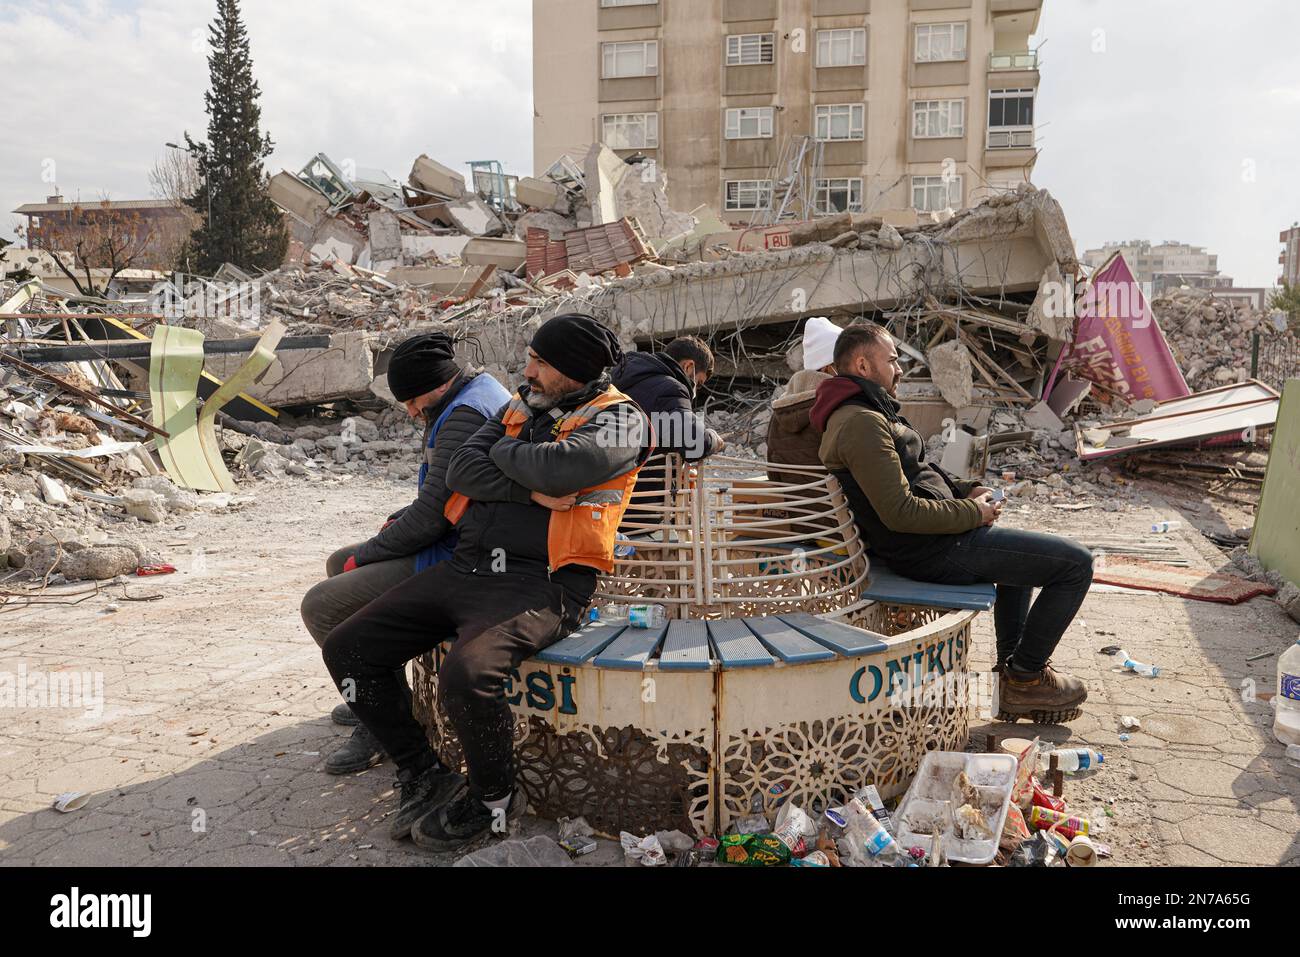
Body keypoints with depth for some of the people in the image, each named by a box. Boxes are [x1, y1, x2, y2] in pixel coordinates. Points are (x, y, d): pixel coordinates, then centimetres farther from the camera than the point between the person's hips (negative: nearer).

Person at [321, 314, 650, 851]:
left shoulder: (618, 418, -2)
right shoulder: (523, 407, 18)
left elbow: (558, 466, -22)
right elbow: (461, 472, 6)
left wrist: (503, 451, -1)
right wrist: (532, 491, -9)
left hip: (539, 583, -7)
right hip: (466, 566, 8)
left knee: (467, 673, -34)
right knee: (346, 650, 1)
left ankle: (493, 799, -2)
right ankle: (423, 776, 16)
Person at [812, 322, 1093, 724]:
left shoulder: (851, 414, 13)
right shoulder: (863, 422, -22)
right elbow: (901, 512, -27)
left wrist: (964, 490, 10)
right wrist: (973, 512, -14)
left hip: (924, 542, 12)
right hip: (934, 551, -12)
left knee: (1024, 551, 36)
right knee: (1076, 563, -6)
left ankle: (1014, 670, 36)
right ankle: (1026, 677, 8)